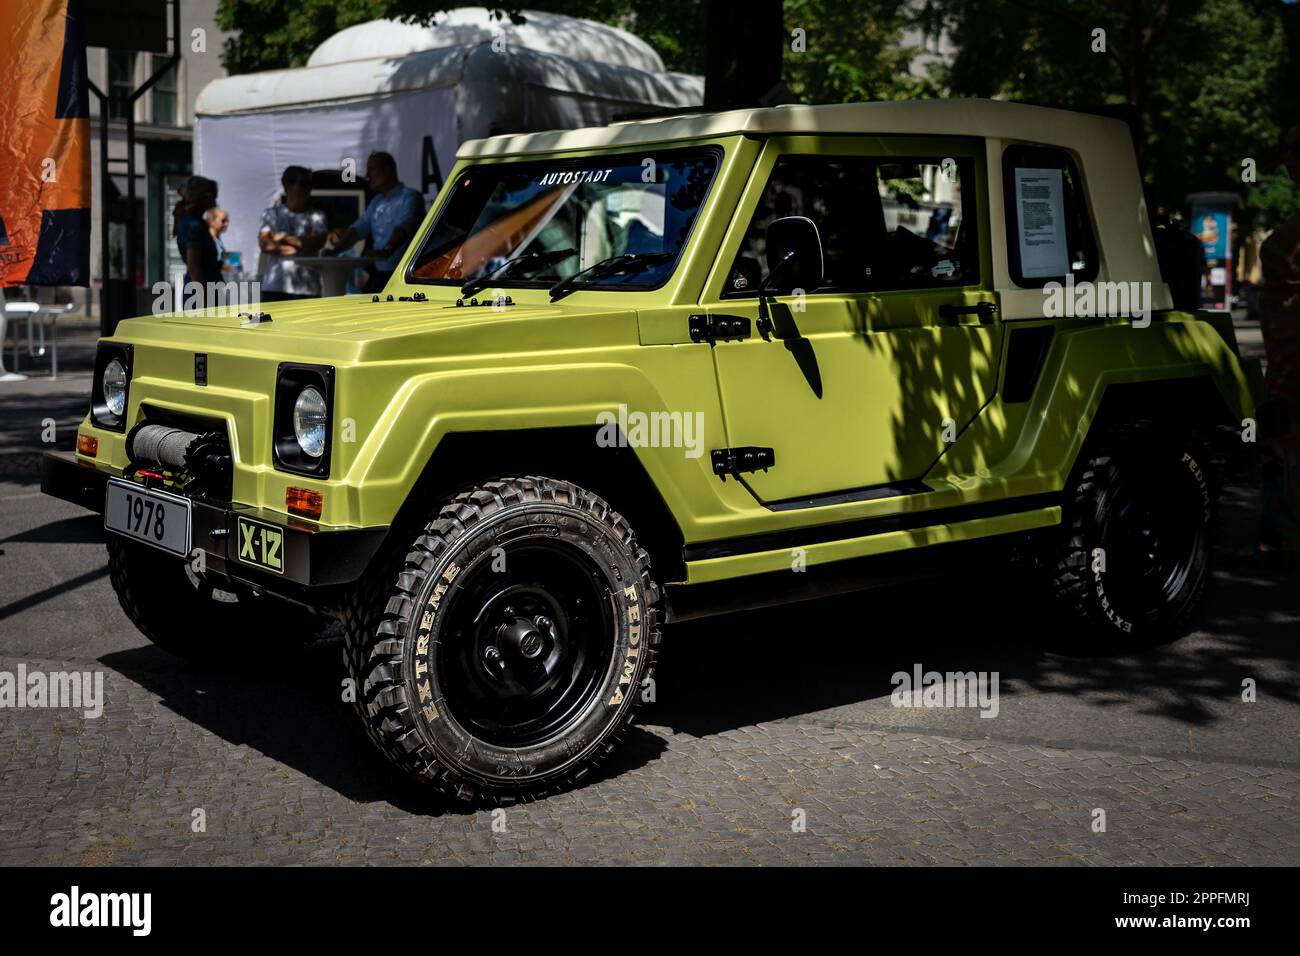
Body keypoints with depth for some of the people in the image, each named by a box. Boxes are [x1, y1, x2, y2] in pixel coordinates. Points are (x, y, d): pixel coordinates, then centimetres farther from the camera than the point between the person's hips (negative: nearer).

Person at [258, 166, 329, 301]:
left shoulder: (316, 216, 7)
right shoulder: (272, 213, 7)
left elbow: (318, 241, -10)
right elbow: (265, 244, -7)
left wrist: (286, 238, -5)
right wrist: (298, 249, -12)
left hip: (307, 287, 0)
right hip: (275, 286, 0)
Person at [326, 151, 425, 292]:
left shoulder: (409, 197, -7)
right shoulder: (377, 202, 19)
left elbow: (403, 227, -24)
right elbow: (358, 228, 15)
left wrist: (388, 250, -41)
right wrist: (335, 250, 1)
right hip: (379, 273, 8)